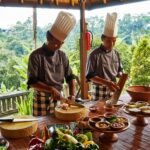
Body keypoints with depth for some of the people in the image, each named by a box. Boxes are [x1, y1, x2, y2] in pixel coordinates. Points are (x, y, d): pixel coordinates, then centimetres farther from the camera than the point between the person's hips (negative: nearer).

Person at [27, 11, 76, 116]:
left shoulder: (62, 56, 3)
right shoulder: (36, 56, -12)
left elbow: (70, 77, 7)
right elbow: (32, 82, -16)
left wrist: (72, 95, -4)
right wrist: (51, 89, -25)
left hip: (58, 98, 5)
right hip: (42, 99, -4)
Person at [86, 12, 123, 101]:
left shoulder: (116, 54, 4)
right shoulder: (95, 54, -13)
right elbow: (90, 76, -15)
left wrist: (121, 75, -8)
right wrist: (106, 82, -25)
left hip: (113, 90, 5)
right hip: (99, 92, -5)